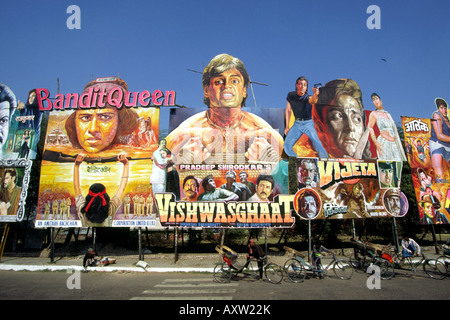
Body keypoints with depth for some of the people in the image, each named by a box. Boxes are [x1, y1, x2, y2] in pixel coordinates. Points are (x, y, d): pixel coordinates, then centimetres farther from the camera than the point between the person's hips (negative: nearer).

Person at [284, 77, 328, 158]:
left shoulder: (307, 97, -16)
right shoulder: (291, 95, -3)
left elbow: (312, 100, -42)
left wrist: (315, 94, -66)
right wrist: (287, 126, 6)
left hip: (308, 123, -4)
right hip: (297, 124, 4)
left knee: (317, 143, -21)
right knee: (287, 145, -3)